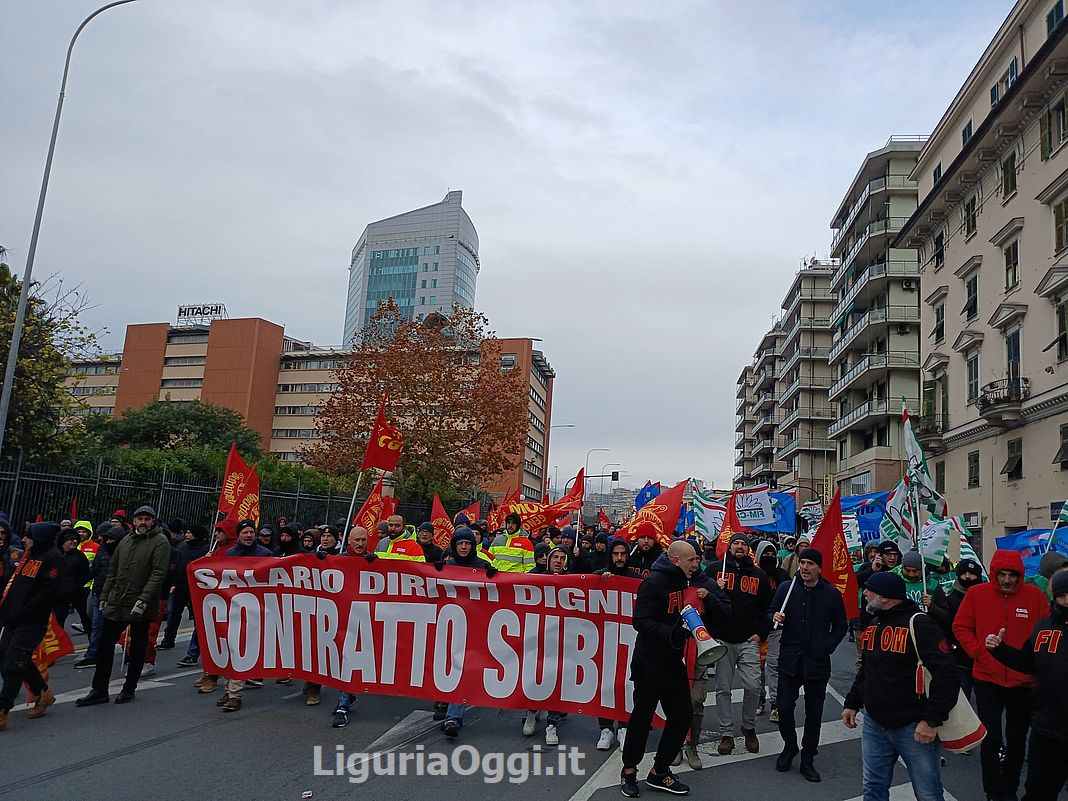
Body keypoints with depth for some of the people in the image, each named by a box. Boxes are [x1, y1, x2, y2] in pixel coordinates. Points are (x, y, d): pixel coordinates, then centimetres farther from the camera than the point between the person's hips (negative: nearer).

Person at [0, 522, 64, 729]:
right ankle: (43, 693, 29)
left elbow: (50, 591, -20)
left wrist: (21, 612, -19)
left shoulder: (52, 558, -13)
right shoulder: (28, 555, 16)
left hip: (32, 623, -10)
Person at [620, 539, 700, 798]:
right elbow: (640, 621, -25)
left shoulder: (683, 582, 9)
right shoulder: (655, 582, -18)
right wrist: (672, 634, -33)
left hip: (673, 662, 8)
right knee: (642, 717, 5)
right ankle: (629, 770, 25)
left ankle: (659, 771, 25)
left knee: (682, 715, 9)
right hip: (650, 664, -8)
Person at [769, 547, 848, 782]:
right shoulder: (786, 588, -1)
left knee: (814, 713, 9)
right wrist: (774, 618, -16)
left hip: (817, 663, 0)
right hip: (789, 660, 0)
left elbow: (840, 626, 8)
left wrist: (828, 647, -4)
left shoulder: (832, 594, -1)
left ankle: (807, 759, 24)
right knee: (784, 707, -1)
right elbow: (770, 614, 6)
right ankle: (789, 746, 26)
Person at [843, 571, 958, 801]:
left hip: (913, 728, -7)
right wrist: (852, 703, 18)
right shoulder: (874, 624, 11)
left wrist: (932, 720, -23)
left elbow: (946, 673, -21)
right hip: (874, 725, 7)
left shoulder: (919, 624, -16)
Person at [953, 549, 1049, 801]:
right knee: (991, 738, 3)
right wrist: (979, 652, -11)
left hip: (1024, 681, 1)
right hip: (987, 678, -1)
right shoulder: (976, 593, -7)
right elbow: (960, 627, -1)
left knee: (1017, 739, 14)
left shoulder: (1035, 596, -6)